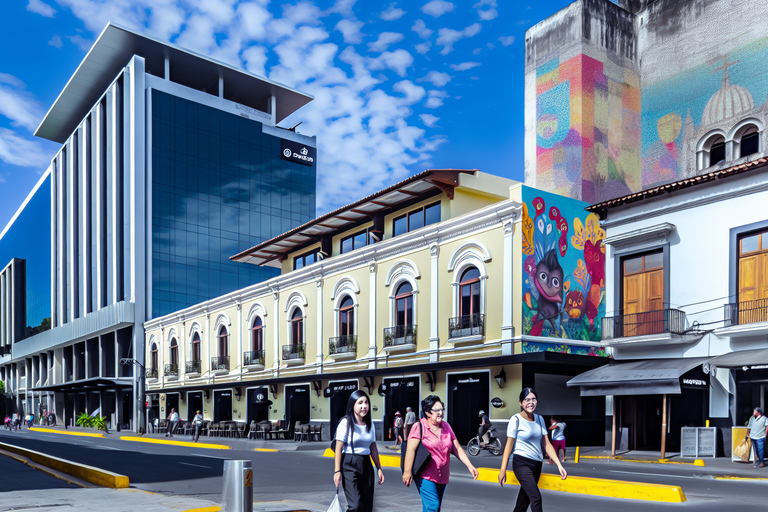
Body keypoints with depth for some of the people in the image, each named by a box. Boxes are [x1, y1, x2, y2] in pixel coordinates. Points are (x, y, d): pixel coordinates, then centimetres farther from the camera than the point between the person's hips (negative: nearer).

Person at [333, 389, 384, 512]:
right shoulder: (345, 423, -7)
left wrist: (379, 468, 14)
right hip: (349, 465, -6)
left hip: (366, 465, 6)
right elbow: (339, 448, -8)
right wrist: (337, 471, -12)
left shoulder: (370, 424, 10)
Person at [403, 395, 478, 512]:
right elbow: (411, 449, -14)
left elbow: (457, 448, 12)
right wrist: (407, 471, -19)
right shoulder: (419, 427, -9)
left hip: (442, 476, 7)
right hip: (425, 476, -7)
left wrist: (469, 465, 4)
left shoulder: (446, 426, 10)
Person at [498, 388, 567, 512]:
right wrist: (503, 470, -9)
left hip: (537, 464, 6)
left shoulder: (539, 419, 9)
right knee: (536, 497, -16)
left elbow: (546, 444, 9)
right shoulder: (516, 420, -8)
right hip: (522, 463, -6)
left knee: (525, 499, 11)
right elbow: (509, 445, -7)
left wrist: (559, 465, 0)